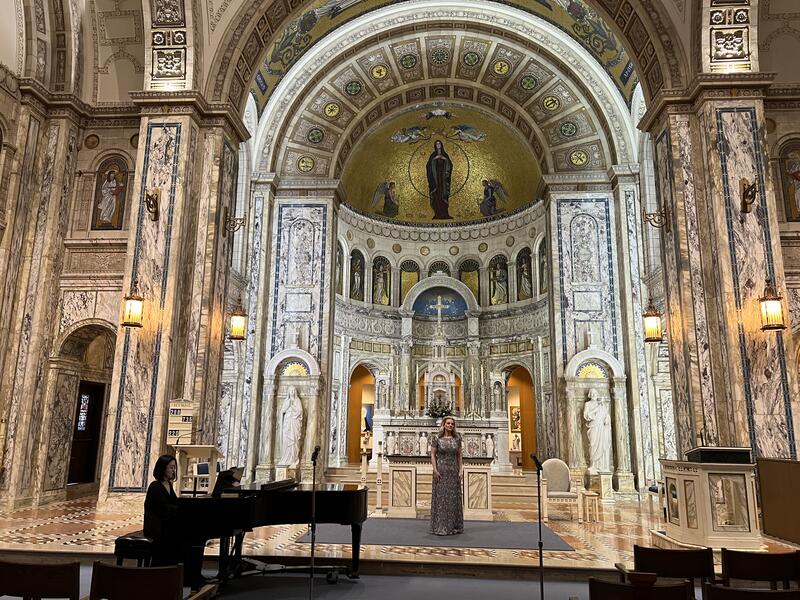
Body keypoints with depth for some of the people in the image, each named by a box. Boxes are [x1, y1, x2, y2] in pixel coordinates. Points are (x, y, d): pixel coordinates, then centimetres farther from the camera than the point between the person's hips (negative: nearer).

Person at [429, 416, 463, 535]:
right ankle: (440, 527, 7)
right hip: (441, 471, -3)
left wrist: (461, 470, -1)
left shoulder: (457, 439, 5)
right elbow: (432, 455, -4)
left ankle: (454, 526, 17)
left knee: (454, 498, 7)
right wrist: (435, 470, -12)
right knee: (440, 498, -1)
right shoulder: (437, 438, -3)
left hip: (454, 471, 3)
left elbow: (459, 456, 7)